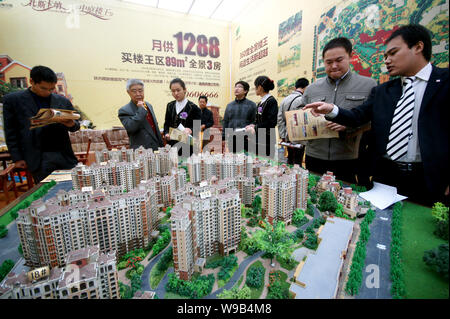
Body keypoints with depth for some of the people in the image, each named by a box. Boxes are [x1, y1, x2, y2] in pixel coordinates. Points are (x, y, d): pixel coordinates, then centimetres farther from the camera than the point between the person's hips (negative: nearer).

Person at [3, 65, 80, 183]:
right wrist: (17, 158, 0)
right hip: (39, 159, -2)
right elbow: (10, 132, 5)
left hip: (64, 156, 2)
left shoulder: (63, 101, 9)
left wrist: (72, 124, -12)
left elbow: (76, 125, 12)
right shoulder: (13, 100, 4)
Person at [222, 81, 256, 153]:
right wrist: (223, 138, 7)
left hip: (246, 139, -3)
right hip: (232, 140, 4)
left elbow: (254, 122, -2)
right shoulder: (229, 105, 14)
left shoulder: (252, 105, 3)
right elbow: (225, 122, 14)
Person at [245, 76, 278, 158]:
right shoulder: (260, 103, 16)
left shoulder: (271, 101, -9)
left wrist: (255, 128, -12)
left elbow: (271, 122, -16)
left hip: (266, 140, -8)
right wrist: (253, 125, 1)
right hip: (258, 140, 8)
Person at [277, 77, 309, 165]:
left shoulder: (285, 99, 9)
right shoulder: (302, 100, -13)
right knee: (297, 163, 1)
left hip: (287, 138, 7)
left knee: (290, 161, 18)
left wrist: (282, 136, 9)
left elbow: (280, 120, 7)